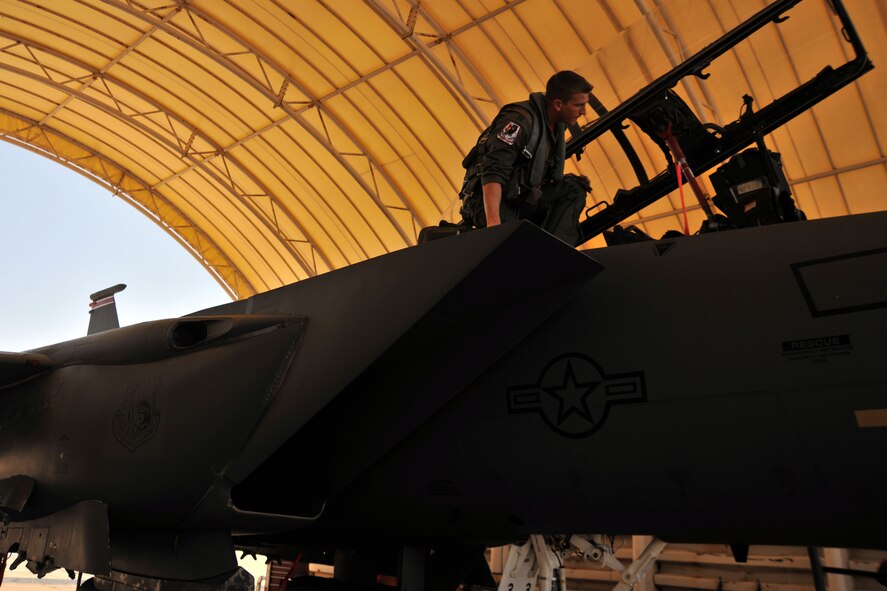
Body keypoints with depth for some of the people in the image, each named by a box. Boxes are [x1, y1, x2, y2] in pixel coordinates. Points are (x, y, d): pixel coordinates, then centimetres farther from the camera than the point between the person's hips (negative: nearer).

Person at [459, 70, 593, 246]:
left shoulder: (558, 124, 7)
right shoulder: (520, 120, -19)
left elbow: (552, 177, 16)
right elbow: (493, 173, -29)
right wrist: (493, 222, -39)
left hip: (522, 199, 8)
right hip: (488, 198, -8)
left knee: (575, 189, -9)